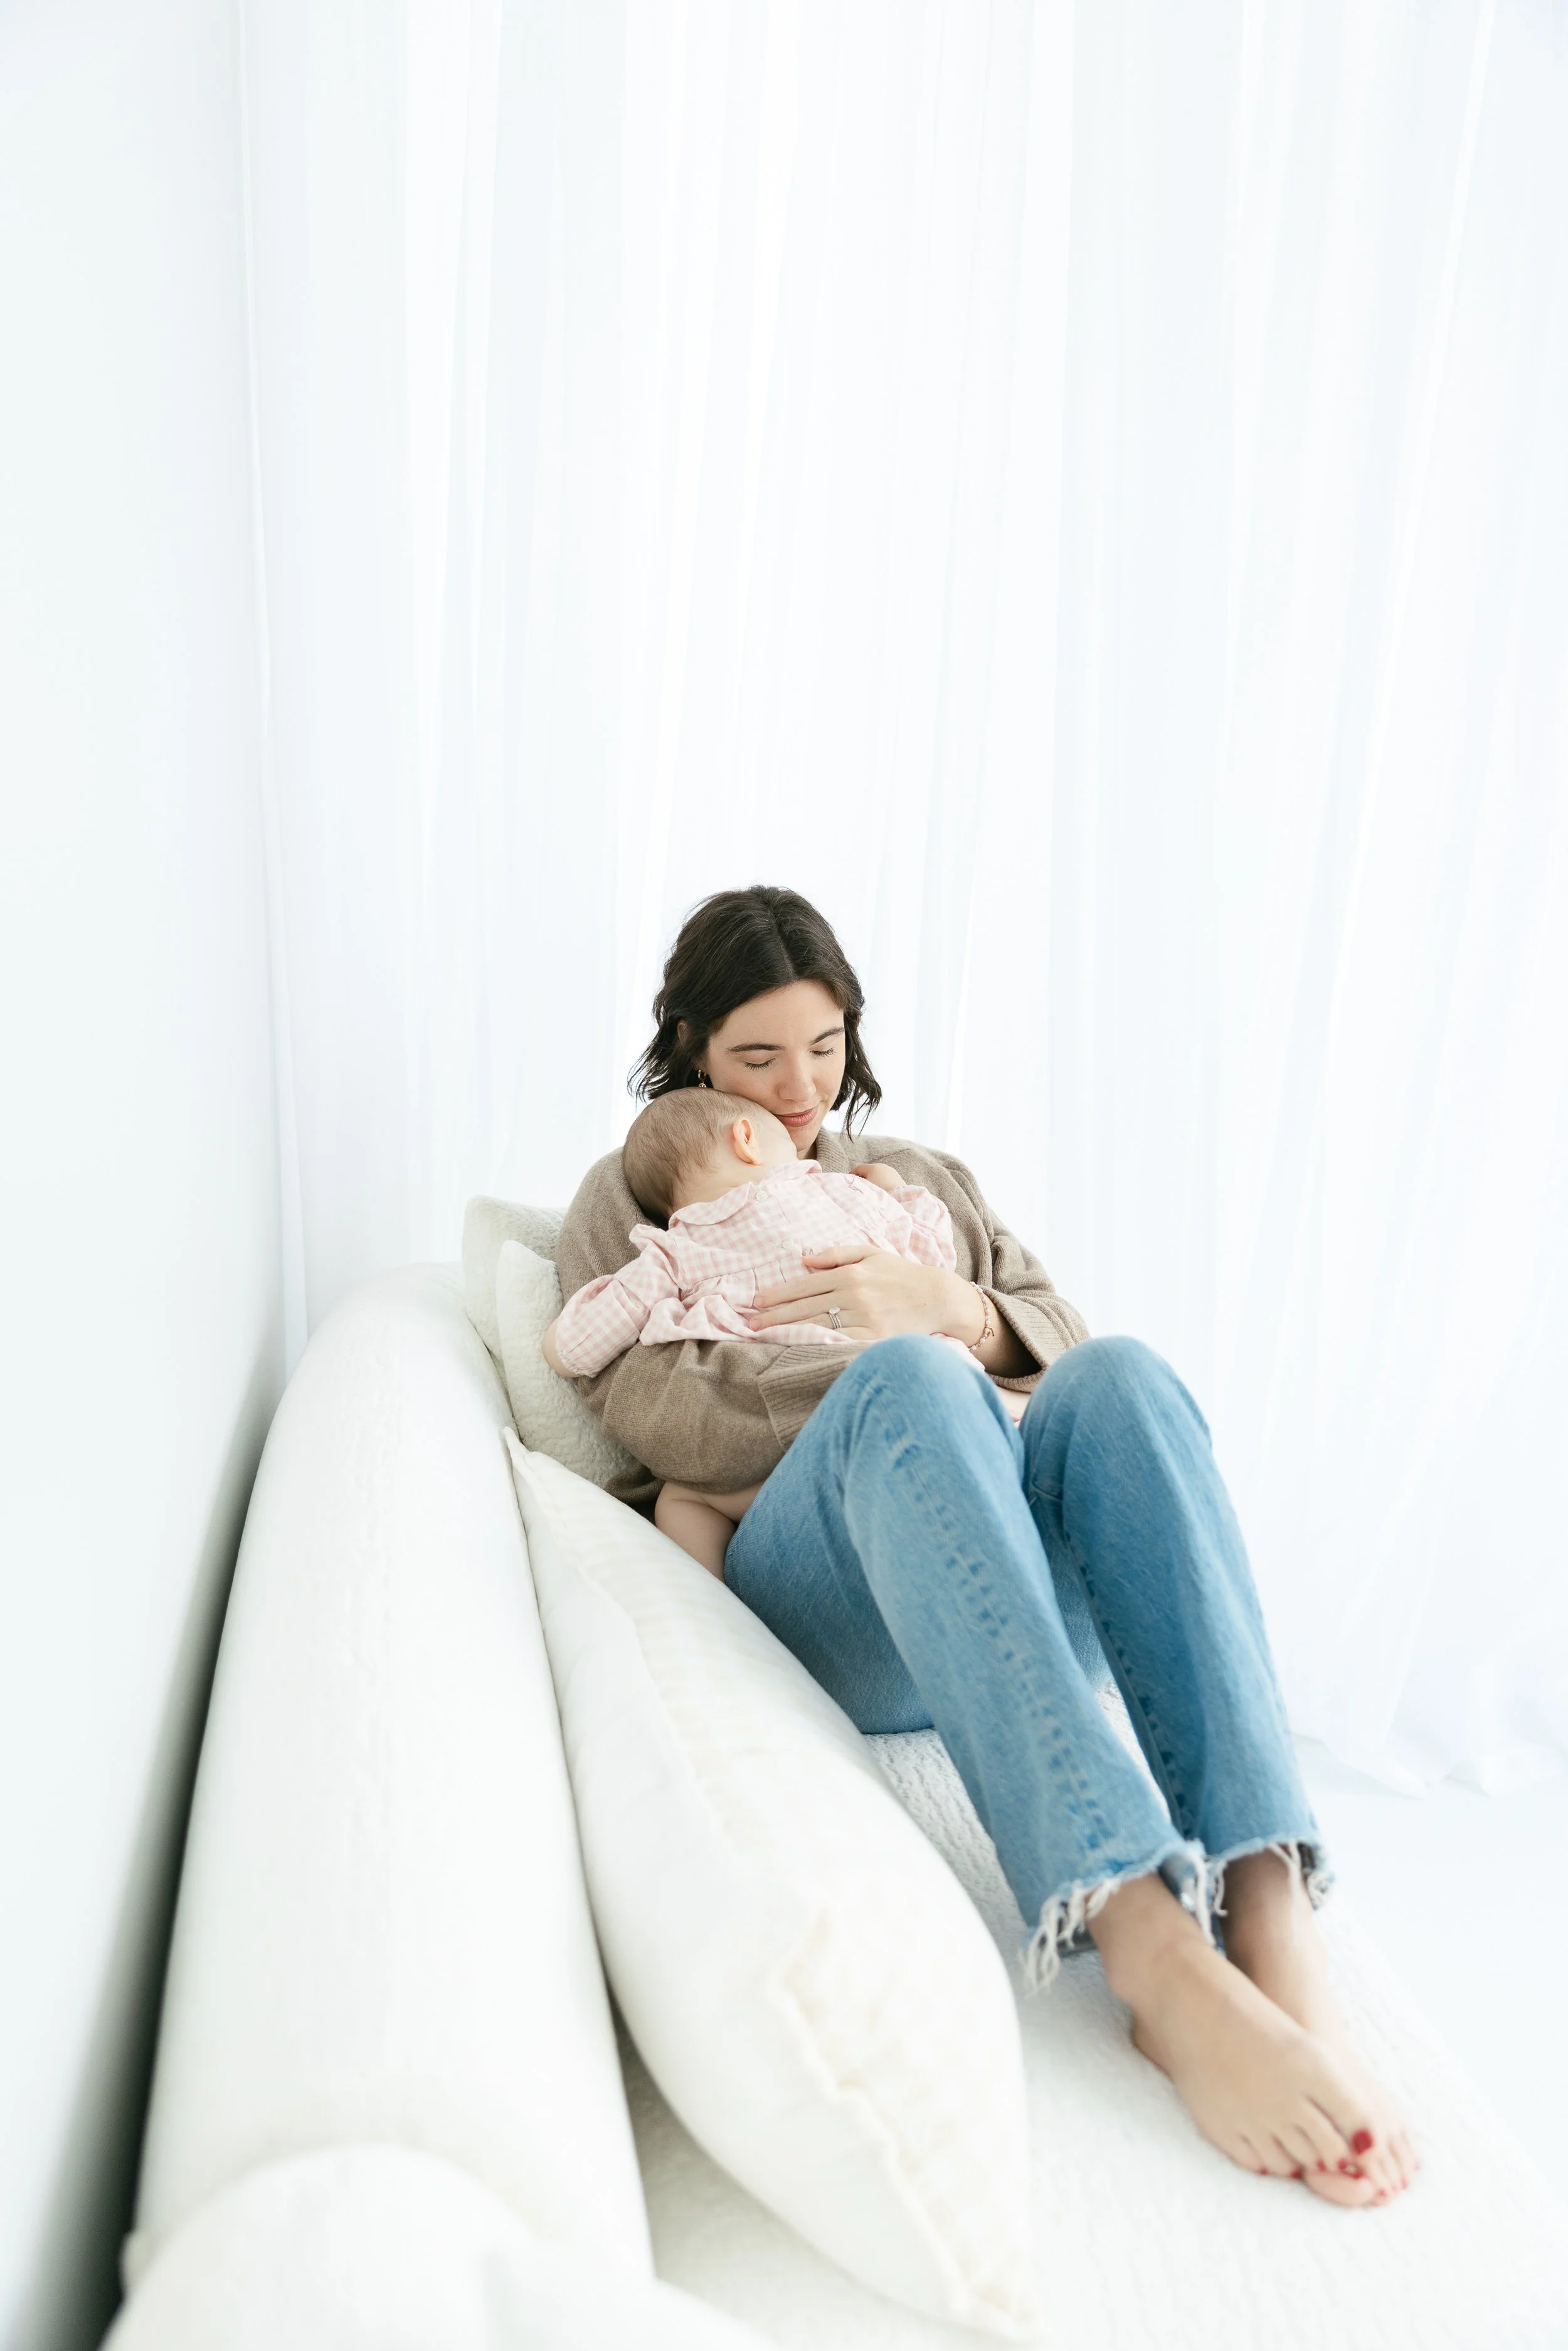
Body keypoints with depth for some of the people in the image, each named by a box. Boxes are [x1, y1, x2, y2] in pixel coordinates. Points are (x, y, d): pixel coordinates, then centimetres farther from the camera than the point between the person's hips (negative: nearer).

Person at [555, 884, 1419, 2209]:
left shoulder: (924, 1182, 31)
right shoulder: (632, 1201, 21)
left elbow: (1059, 1341, 17)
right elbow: (652, 1412, 1)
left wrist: (953, 1310, -6)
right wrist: (899, 1370, -10)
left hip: (1007, 1603, 3)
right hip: (805, 1599, -3)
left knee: (1120, 1376, -29)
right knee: (906, 1380, -35)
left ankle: (1274, 1935, -42)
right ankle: (1151, 1956, -49)